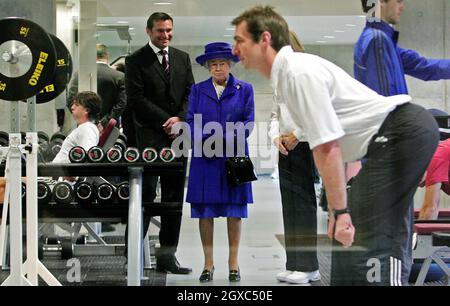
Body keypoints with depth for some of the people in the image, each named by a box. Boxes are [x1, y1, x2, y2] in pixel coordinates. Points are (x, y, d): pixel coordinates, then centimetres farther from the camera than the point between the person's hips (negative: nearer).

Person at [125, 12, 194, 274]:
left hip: (177, 134, 5)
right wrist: (166, 121, -11)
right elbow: (137, 98, -7)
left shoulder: (183, 58, 16)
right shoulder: (136, 60, 1)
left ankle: (167, 255, 9)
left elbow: (190, 93, 11)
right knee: (146, 191, -11)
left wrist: (180, 118, -7)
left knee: (174, 196, 4)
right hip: (149, 135, -5)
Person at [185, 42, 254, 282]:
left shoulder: (244, 89, 8)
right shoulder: (198, 90, 11)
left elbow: (248, 120, 0)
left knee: (234, 212, 3)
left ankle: (233, 263, 12)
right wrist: (205, 141, -15)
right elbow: (191, 120, 4)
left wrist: (228, 139, -16)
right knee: (205, 211, 2)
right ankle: (208, 263, 12)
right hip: (205, 159, 1)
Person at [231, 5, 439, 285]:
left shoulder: (300, 73, -18)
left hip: (404, 133, -10)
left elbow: (328, 148, -23)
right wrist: (338, 209, 18)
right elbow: (323, 148, 16)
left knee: (367, 234, -15)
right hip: (393, 138, 10)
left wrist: (340, 212, -21)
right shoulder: (285, 74, 12)